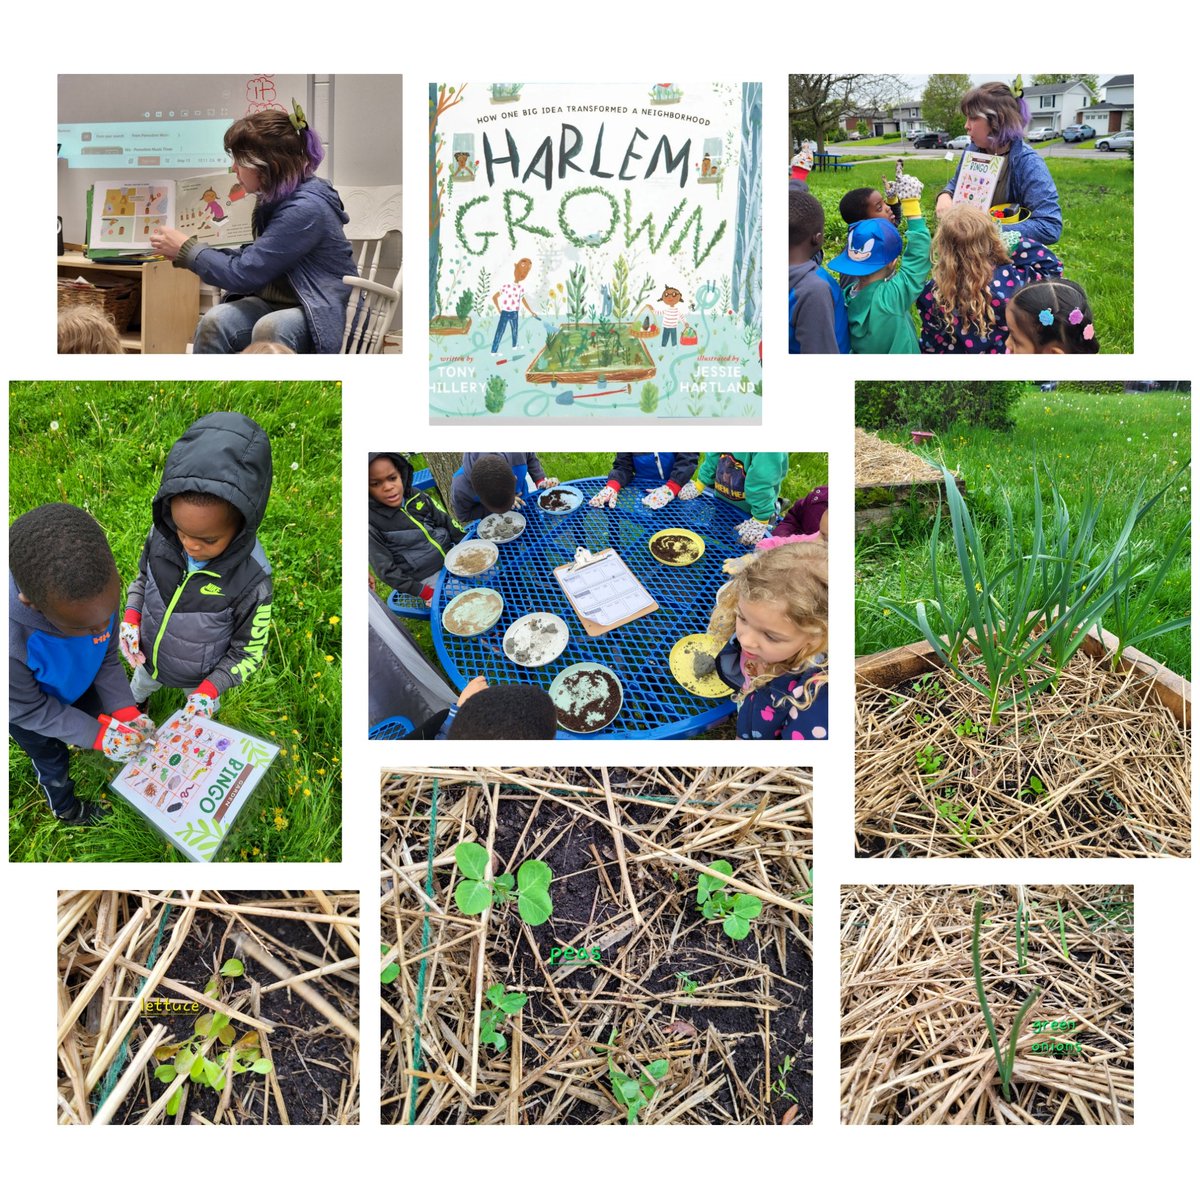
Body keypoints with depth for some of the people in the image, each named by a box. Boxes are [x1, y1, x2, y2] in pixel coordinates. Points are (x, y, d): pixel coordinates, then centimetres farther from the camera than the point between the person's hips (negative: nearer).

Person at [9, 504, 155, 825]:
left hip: (77, 687, 3)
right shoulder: (11, 644, -49)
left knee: (99, 718, 30)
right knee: (53, 762, 25)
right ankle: (65, 808, 56)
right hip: (28, 709, -3)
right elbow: (29, 710, -27)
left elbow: (107, 659, -14)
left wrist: (126, 713, -22)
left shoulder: (98, 590, -35)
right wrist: (98, 734, -28)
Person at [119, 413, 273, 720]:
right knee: (141, 684, 38)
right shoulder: (162, 535, -27)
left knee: (199, 714, 31)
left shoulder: (250, 583, -39)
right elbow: (144, 576, -2)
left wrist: (212, 687, -33)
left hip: (200, 677, -3)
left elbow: (248, 652, -23)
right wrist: (131, 616, -18)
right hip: (149, 655, 4)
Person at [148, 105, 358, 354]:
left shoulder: (306, 208, -21)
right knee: (215, 321, -20)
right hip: (276, 304, 8)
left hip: (319, 314, -7)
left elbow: (244, 274, -19)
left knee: (268, 328, -37)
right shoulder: (276, 198, 6)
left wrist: (186, 249, -5)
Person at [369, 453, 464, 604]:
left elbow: (447, 523, 8)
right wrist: (424, 593, -15)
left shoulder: (418, 498, -4)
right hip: (428, 579, -5)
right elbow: (386, 569, -15)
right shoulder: (371, 522, -18)